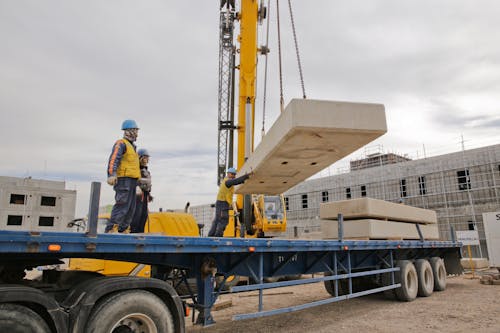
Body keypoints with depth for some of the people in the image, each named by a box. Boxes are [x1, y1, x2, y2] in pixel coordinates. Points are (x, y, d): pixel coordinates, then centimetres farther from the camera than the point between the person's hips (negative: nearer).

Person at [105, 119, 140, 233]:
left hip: (131, 181, 9)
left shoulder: (131, 146, 25)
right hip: (124, 179, -9)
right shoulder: (121, 144, -4)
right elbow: (113, 159, -19)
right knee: (122, 205, -16)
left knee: (130, 207, 7)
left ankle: (123, 230, 11)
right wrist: (112, 174, -34)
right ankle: (111, 229, -15)